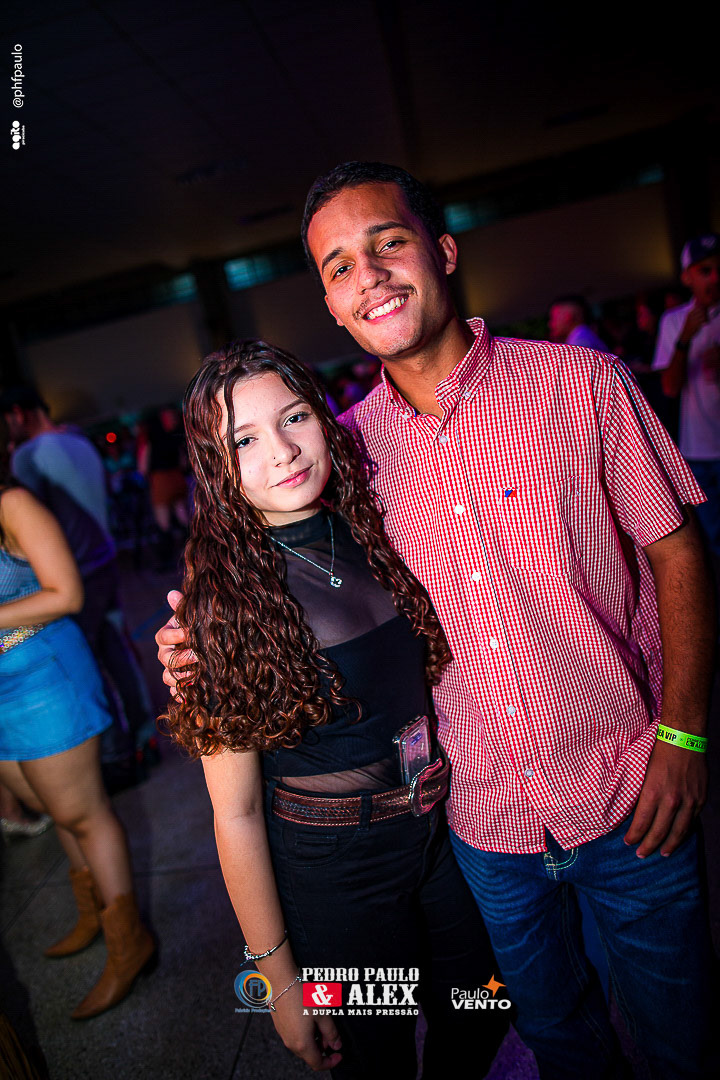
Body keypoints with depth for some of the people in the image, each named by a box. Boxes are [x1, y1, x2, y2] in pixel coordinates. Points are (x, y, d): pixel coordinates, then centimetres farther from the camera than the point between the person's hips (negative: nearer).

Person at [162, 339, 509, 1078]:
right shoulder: (222, 600, -20)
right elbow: (236, 812, -16)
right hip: (334, 870, -4)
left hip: (447, 833, 5)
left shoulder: (375, 532, -5)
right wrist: (278, 975, -10)